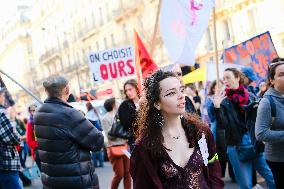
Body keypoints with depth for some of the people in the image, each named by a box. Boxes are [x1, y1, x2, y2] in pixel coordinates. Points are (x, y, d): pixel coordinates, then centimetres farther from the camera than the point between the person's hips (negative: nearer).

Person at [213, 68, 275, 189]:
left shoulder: (251, 97, 6)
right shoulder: (223, 101, 0)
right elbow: (223, 125, -11)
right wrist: (217, 107, -22)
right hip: (236, 147, -2)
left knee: (273, 179, 1)